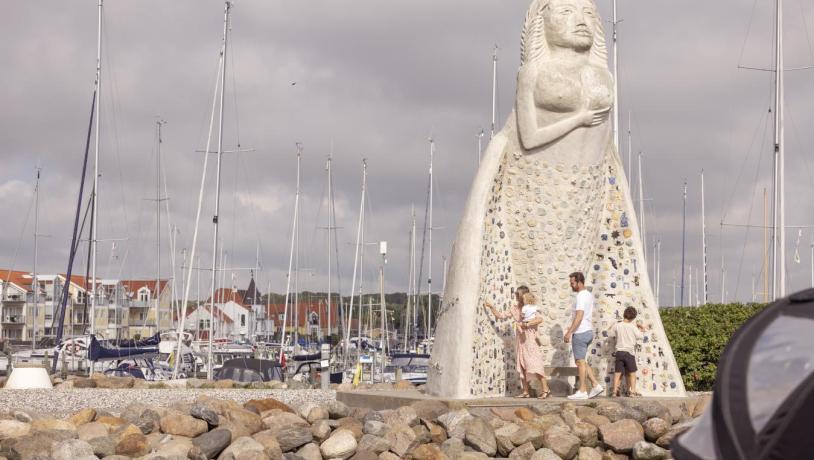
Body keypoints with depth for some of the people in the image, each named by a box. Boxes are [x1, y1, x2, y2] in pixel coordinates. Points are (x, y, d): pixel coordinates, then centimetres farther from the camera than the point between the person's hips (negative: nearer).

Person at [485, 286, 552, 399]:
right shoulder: (515, 309, 11)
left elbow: (540, 319, -21)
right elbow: (501, 316, 17)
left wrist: (525, 324, -21)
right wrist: (491, 308, 9)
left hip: (530, 340, -7)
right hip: (520, 340, 7)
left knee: (534, 364, -12)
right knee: (521, 367, 6)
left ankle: (545, 389, -11)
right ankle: (525, 391, 10)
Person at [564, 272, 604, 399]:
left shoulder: (581, 296, -15)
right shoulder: (589, 295, 15)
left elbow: (579, 317, -23)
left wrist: (569, 332, -23)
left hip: (580, 333, -10)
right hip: (589, 331, 10)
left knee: (580, 362, -3)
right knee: (581, 361, 15)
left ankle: (582, 391, 0)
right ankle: (596, 385, 9)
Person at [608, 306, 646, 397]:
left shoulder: (617, 326, -1)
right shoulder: (633, 327, -8)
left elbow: (609, 334, 10)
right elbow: (640, 336, -1)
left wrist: (612, 327, 27)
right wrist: (640, 330, 17)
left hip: (619, 352, 3)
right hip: (629, 352, -3)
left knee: (618, 372, 6)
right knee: (632, 372, 6)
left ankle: (615, 391, 4)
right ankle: (632, 391, 4)